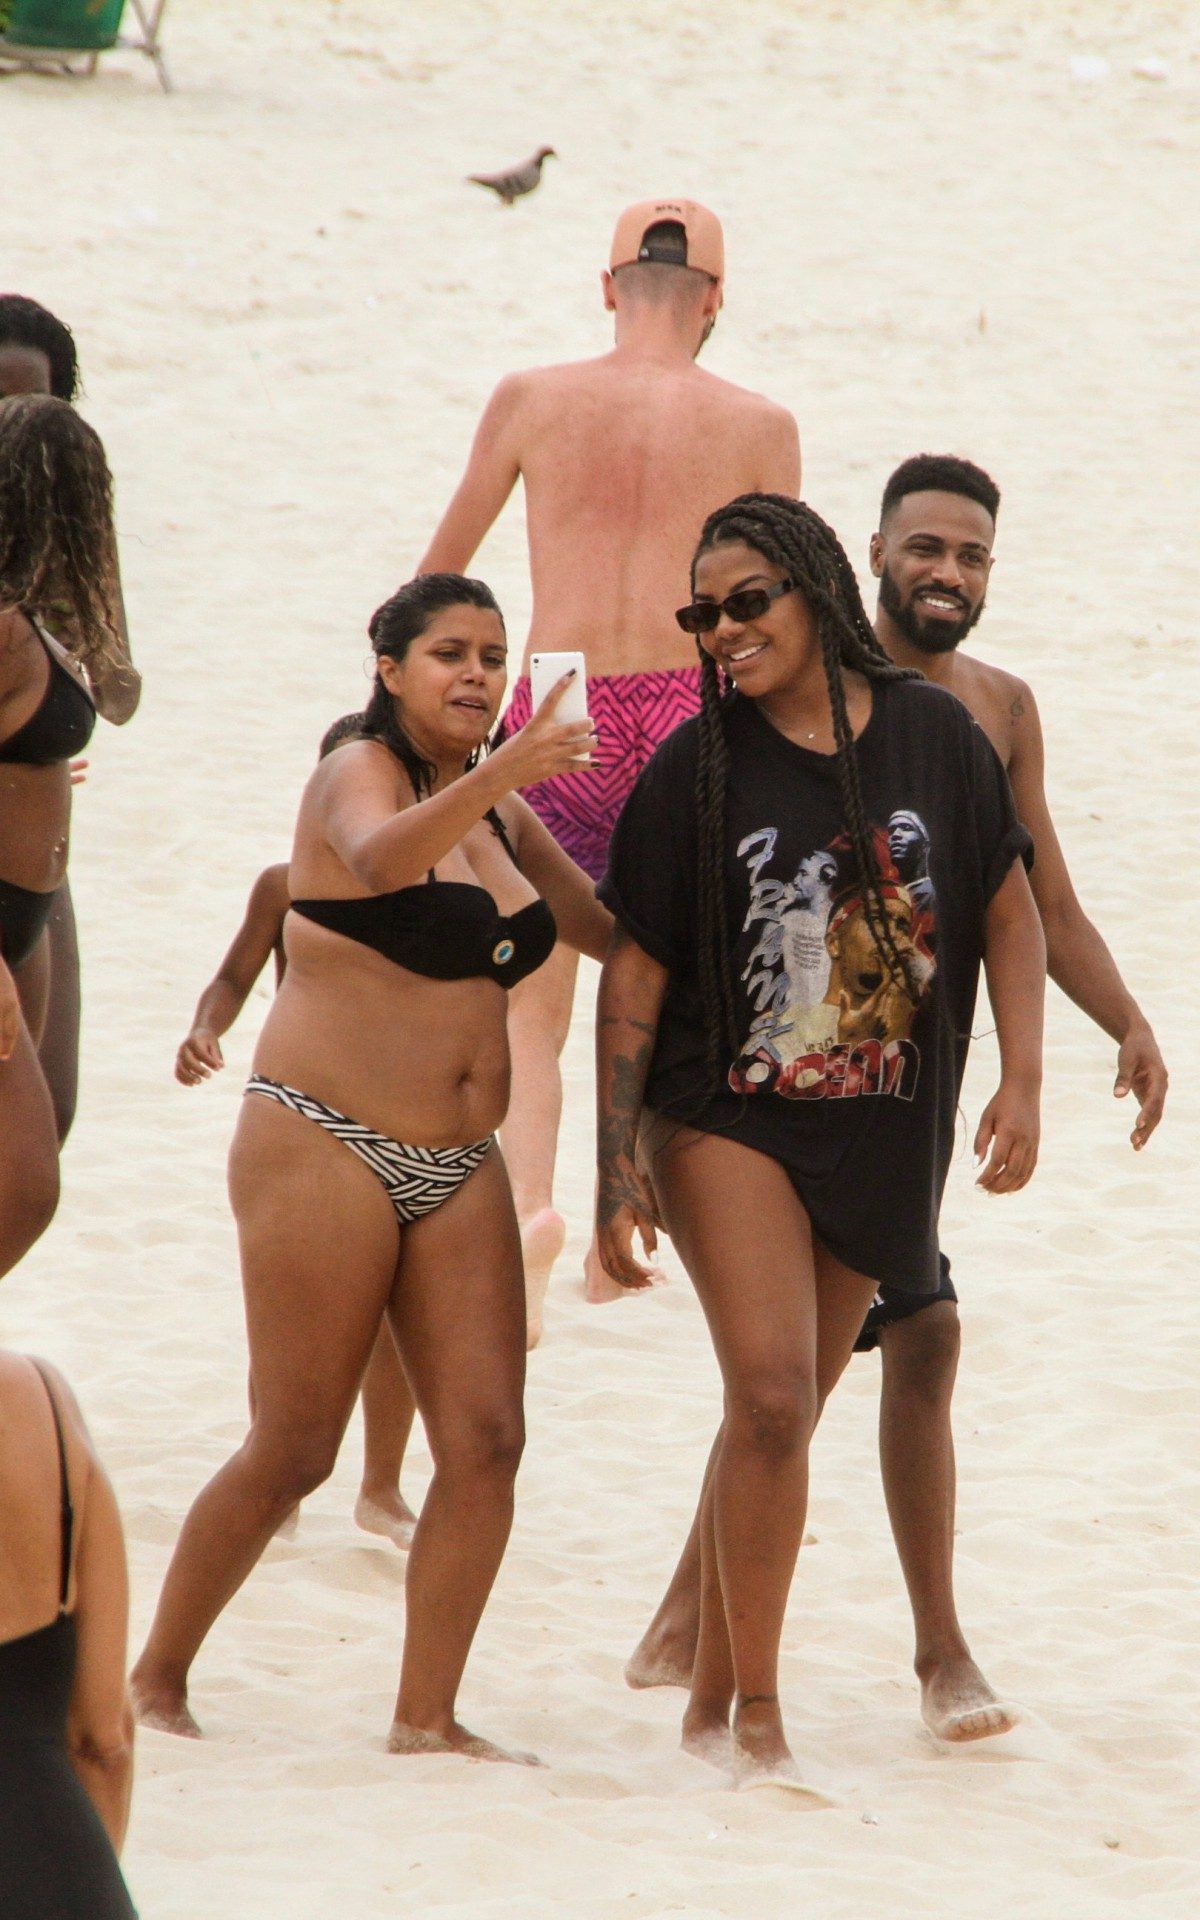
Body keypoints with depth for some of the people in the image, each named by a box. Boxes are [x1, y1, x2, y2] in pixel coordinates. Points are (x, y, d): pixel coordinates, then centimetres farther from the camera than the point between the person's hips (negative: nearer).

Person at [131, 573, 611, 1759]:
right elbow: (382, 856, -32)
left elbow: (612, 931, 28)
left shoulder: (503, 821, 15)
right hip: (324, 1143, -7)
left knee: (486, 1440, -6)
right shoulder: (358, 775, -7)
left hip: (458, 1168, 7)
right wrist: (496, 775, -47)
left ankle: (426, 1716, 1)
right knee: (294, 1449, -4)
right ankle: (156, 1680, 13)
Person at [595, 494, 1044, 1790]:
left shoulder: (933, 736, 0)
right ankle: (756, 1718, -7)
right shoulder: (694, 772, -5)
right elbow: (633, 970, -3)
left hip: (882, 1139, 3)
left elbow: (1008, 914, 9)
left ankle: (713, 1699, 21)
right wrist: (619, 1166, -8)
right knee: (771, 1396, -16)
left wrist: (1020, 1083, -1)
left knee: (786, 1411, 9)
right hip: (729, 1119, -3)